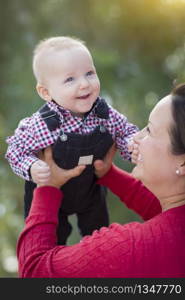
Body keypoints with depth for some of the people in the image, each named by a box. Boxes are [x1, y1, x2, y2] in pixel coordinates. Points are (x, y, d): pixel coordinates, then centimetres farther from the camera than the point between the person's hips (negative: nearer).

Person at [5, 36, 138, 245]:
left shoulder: (106, 114, -25)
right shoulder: (40, 125, -35)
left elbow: (126, 132, -7)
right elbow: (16, 150, -21)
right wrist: (31, 168, -39)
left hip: (92, 190, 4)